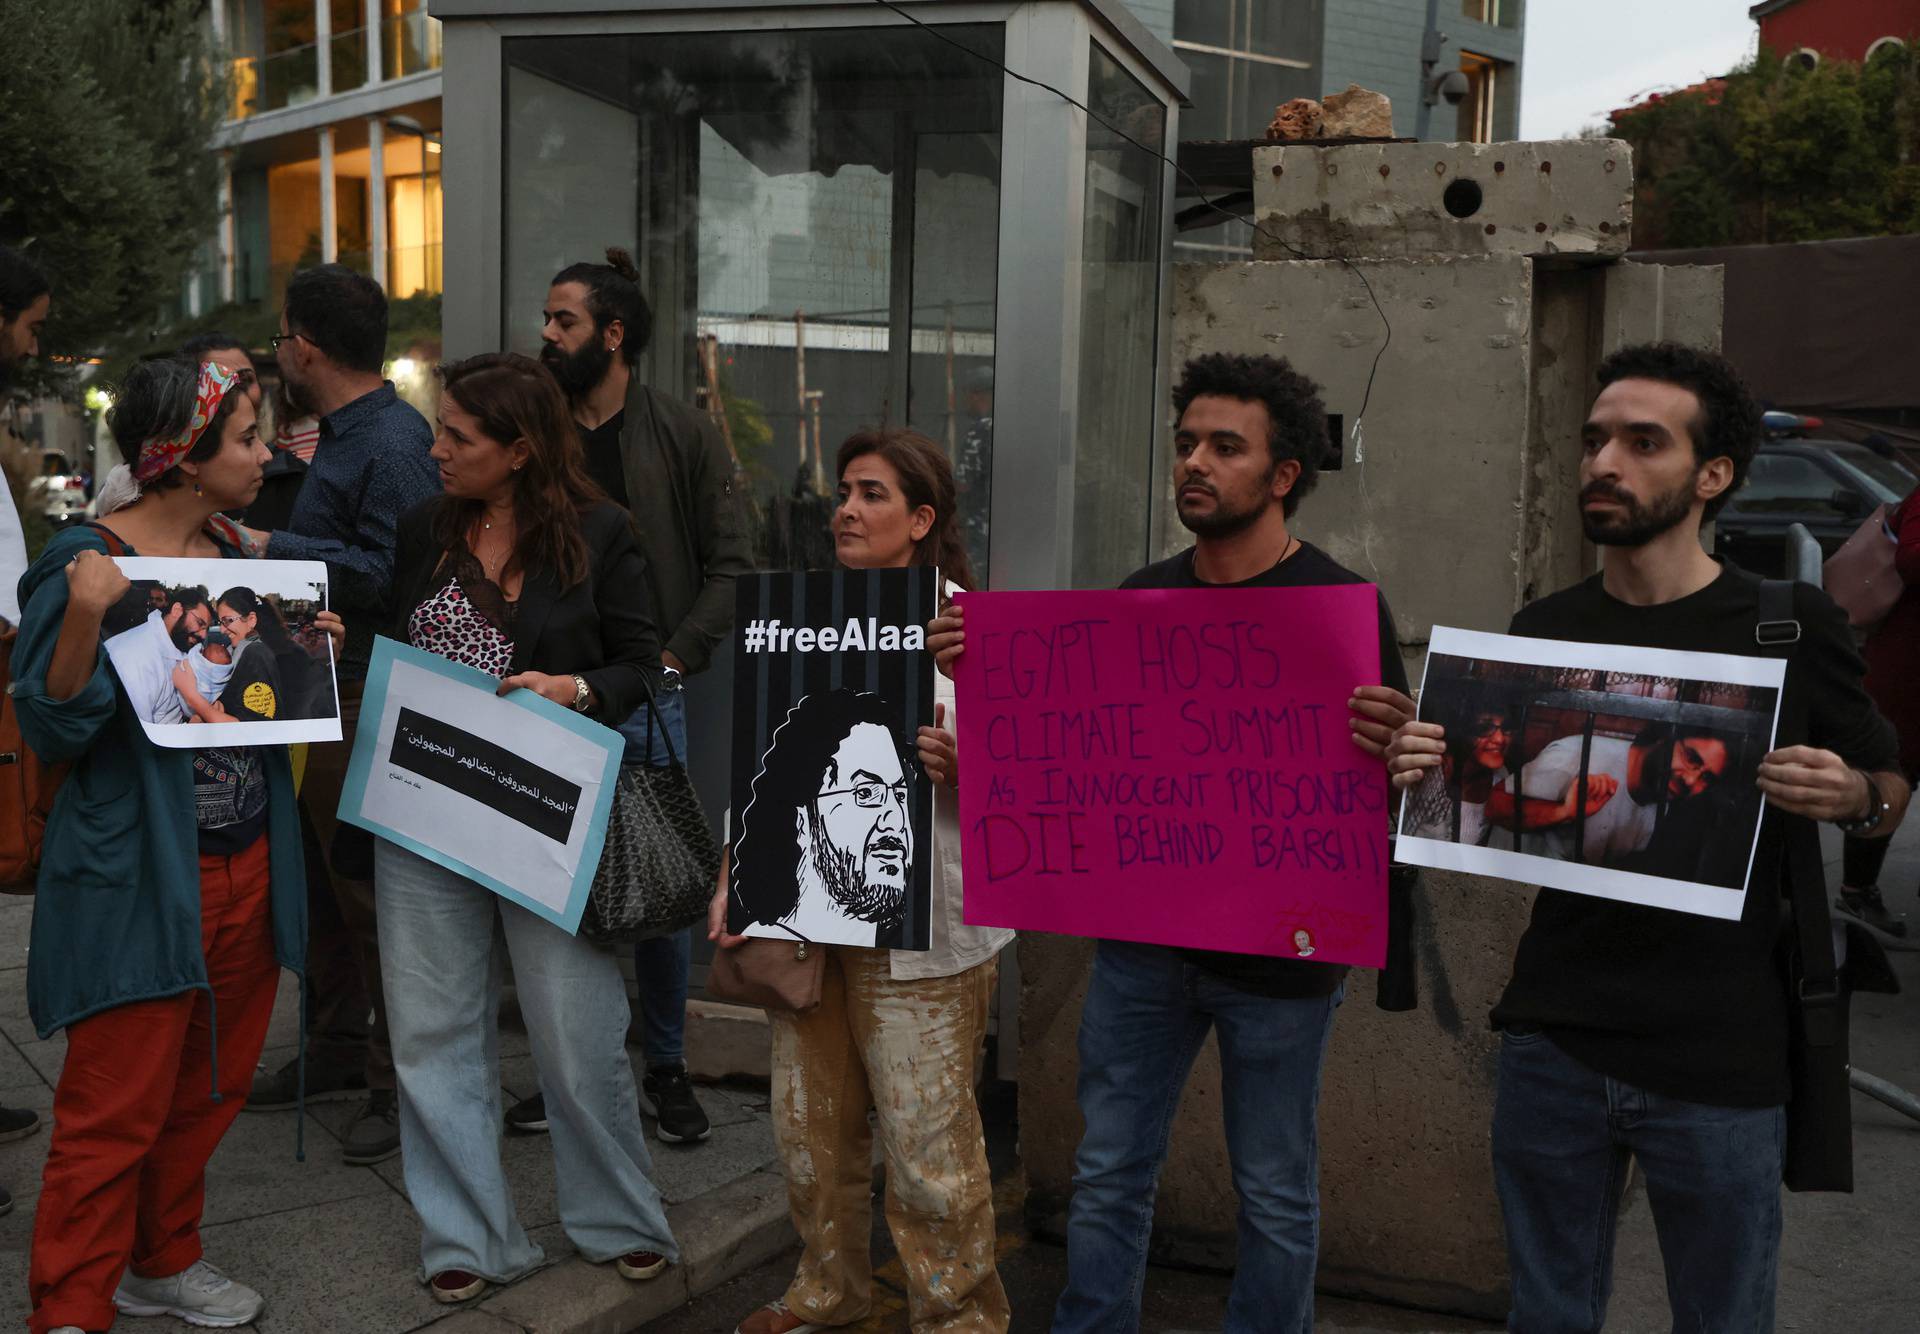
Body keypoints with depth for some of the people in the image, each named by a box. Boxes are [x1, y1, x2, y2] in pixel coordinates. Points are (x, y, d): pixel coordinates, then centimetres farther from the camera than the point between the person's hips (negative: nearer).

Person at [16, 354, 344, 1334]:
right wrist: (85, 616, -29)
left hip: (248, 869, 7)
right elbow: (51, 728, -15)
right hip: (138, 878, -7)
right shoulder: (85, 562, -12)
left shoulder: (237, 556, 10)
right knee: (116, 1109, -2)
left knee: (209, 1088, 17)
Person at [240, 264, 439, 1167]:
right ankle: (338, 1048, 34)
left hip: (369, 707, -11)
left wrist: (273, 548, -21)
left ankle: (403, 1085, 8)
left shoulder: (390, 444, -17)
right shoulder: (344, 435, 15)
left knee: (371, 891, -3)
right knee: (326, 880, 19)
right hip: (322, 695, 11)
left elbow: (393, 576, -26)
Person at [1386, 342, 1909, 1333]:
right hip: (1552, 1047, 3)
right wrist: (1424, 775, -9)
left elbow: (1891, 793, 5)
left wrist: (1853, 797, -18)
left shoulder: (1790, 626, -5)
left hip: (1718, 1064, -3)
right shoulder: (1542, 630, 4)